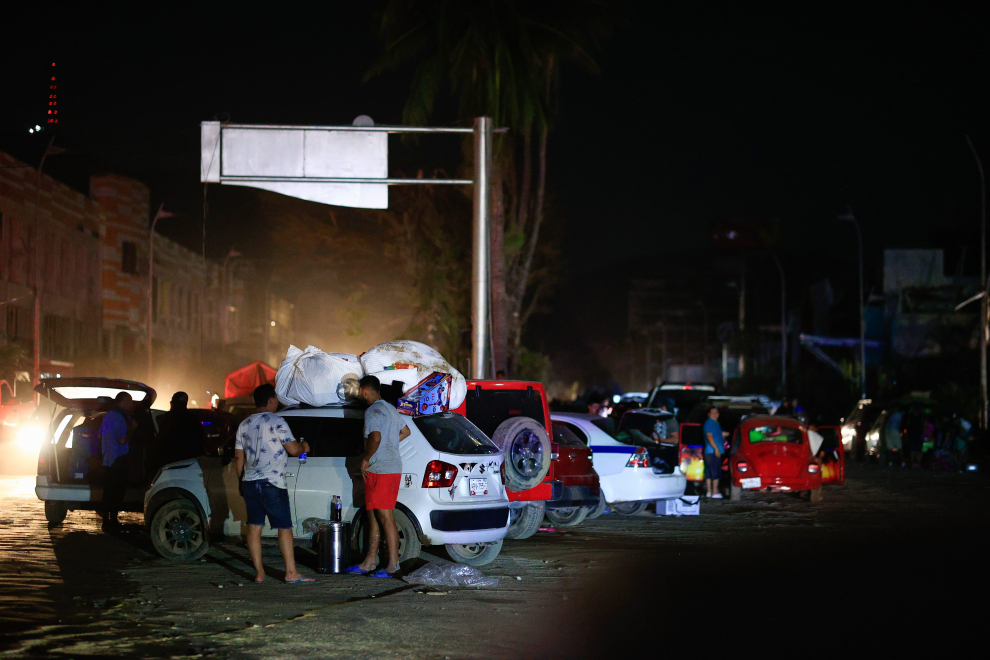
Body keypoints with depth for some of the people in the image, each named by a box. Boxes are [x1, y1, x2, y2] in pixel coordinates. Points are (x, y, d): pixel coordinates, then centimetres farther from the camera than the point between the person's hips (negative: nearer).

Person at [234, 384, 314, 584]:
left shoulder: (245, 424, 13)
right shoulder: (276, 422, -8)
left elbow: (238, 457, 15)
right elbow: (293, 449, -13)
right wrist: (303, 446, 9)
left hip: (250, 483, 7)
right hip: (271, 484, -7)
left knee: (254, 527, 6)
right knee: (284, 527, -3)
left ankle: (259, 572, 6)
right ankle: (291, 573, -6)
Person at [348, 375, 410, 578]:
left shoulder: (372, 411, -14)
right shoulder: (391, 409, 17)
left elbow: (375, 438, -28)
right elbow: (405, 431, 30)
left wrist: (365, 459, -15)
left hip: (379, 470, -10)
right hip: (393, 468, 10)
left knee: (385, 517, -7)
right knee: (373, 516, 14)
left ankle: (393, 564, -6)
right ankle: (370, 562, 19)